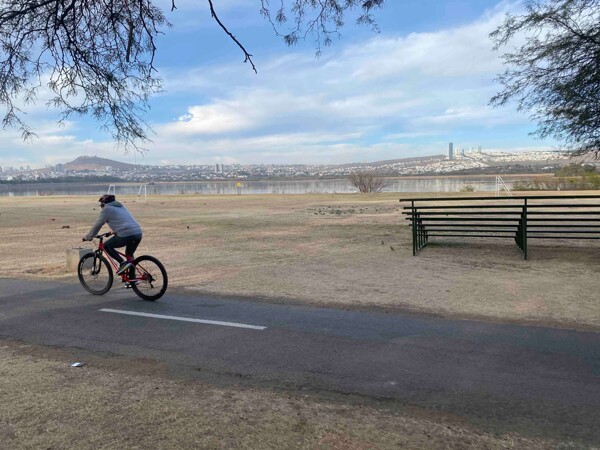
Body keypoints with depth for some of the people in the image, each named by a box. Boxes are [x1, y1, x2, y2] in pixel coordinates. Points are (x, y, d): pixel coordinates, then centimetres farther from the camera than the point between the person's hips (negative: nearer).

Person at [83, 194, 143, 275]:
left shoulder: (107, 209, 6)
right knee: (129, 255, 26)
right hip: (138, 233, 8)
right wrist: (114, 231, 56)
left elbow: (97, 225, 11)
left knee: (107, 246, 13)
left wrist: (87, 237, 23)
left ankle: (123, 263, -2)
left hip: (127, 235, -8)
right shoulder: (121, 206, 28)